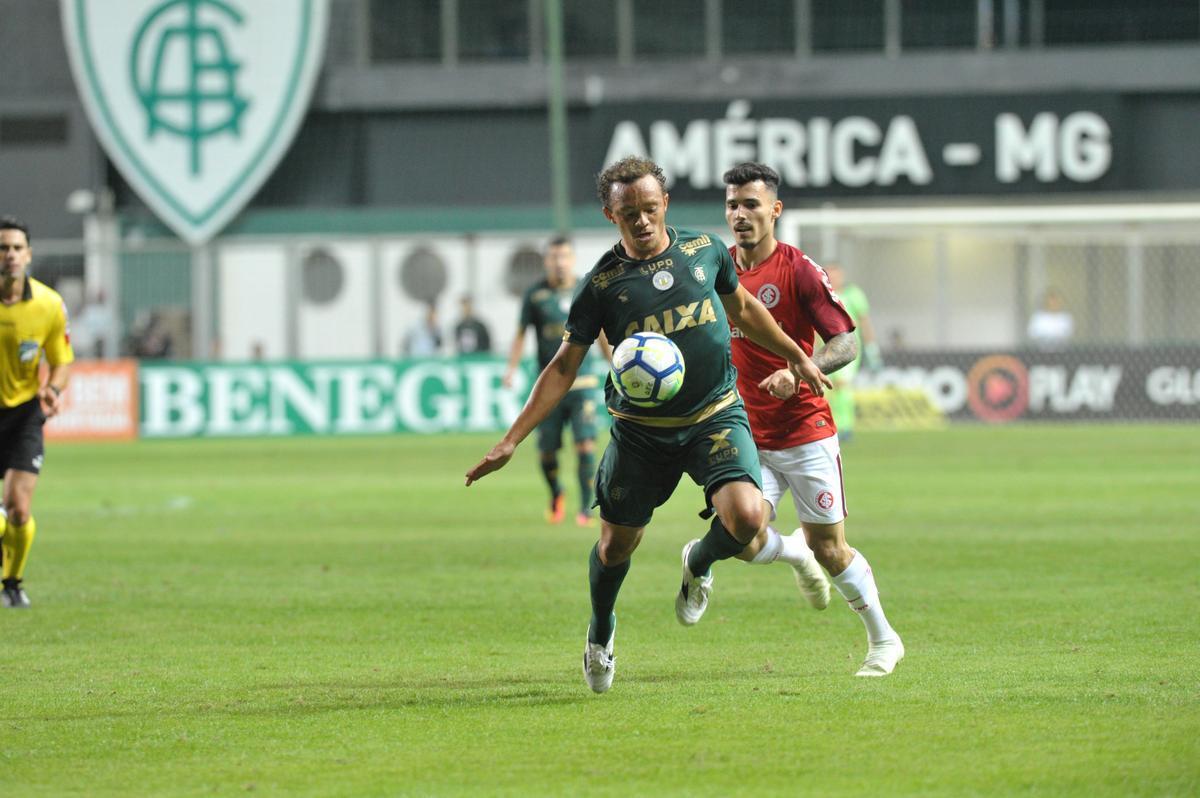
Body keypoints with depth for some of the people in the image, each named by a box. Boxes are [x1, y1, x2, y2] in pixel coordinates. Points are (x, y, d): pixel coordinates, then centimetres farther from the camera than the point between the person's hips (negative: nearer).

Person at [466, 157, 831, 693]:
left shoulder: (705, 251, -1)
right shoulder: (603, 282, -7)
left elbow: (742, 308, 20)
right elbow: (564, 367, -4)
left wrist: (797, 358, 25)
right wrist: (510, 442, -9)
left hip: (716, 416, 1)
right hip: (641, 429, -1)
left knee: (746, 517, -22)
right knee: (616, 544, 9)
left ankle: (699, 564, 15)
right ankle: (600, 635, 40)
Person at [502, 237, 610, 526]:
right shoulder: (535, 294, 0)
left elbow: (601, 332, 16)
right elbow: (521, 334, 6)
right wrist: (512, 368, -6)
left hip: (582, 383, 0)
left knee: (585, 446, -12)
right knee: (546, 452, 2)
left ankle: (586, 508, -3)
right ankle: (556, 495, 32)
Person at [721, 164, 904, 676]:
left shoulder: (799, 270, -10)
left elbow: (846, 344, -13)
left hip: (805, 432, -4)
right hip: (748, 437, 4)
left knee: (829, 548, 0)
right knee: (743, 541, -15)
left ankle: (883, 639, 21)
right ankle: (794, 552, 21)